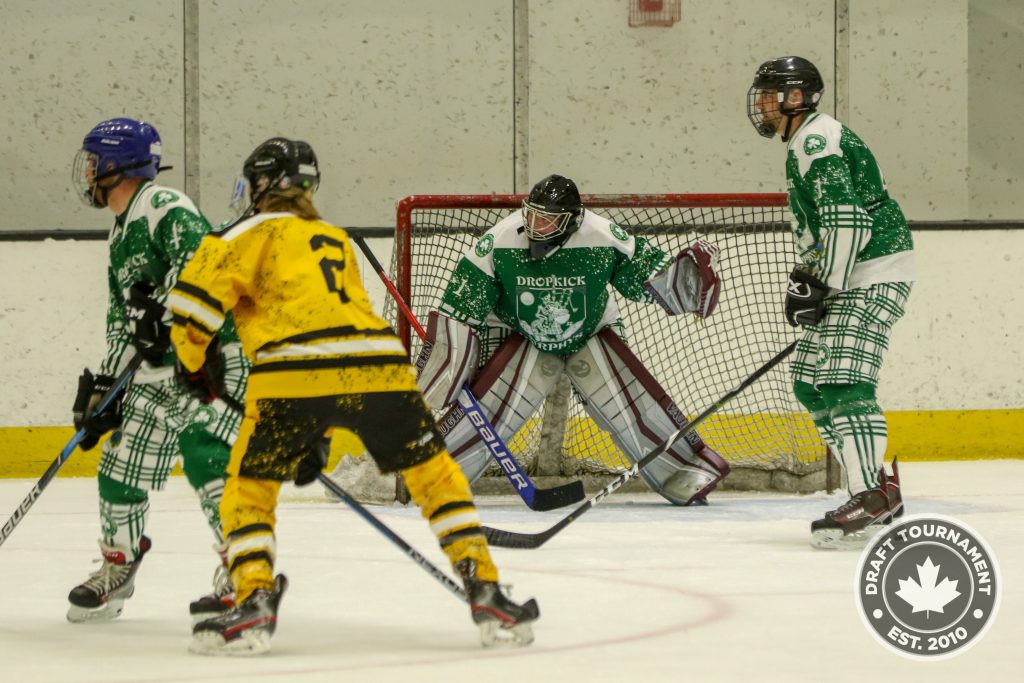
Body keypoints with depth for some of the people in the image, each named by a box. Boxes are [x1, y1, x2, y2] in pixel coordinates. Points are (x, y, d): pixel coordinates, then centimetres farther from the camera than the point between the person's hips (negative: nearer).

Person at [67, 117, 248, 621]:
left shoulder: (164, 206, -11)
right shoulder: (121, 233, 20)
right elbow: (122, 320, 24)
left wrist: (162, 309, -37)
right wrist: (102, 384, 19)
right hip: (158, 370, 10)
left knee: (203, 455, -23)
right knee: (122, 465, 11)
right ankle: (117, 568, 29)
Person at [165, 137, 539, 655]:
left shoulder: (254, 231, 18)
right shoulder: (337, 241, 35)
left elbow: (196, 296, 1)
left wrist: (194, 361, 19)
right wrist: (319, 436, 38)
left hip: (292, 373, -4)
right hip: (381, 366, 4)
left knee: (249, 489, 12)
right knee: (434, 473, 19)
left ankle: (254, 602, -5)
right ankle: (486, 595, 10)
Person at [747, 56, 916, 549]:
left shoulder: (817, 141, -14)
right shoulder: (805, 144, 20)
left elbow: (846, 219, -25)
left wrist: (822, 284, -21)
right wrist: (807, 278, 15)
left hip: (874, 274, -11)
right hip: (846, 276, 11)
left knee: (845, 381, -19)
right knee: (811, 382, 11)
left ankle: (868, 499, -25)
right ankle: (882, 488, 13)